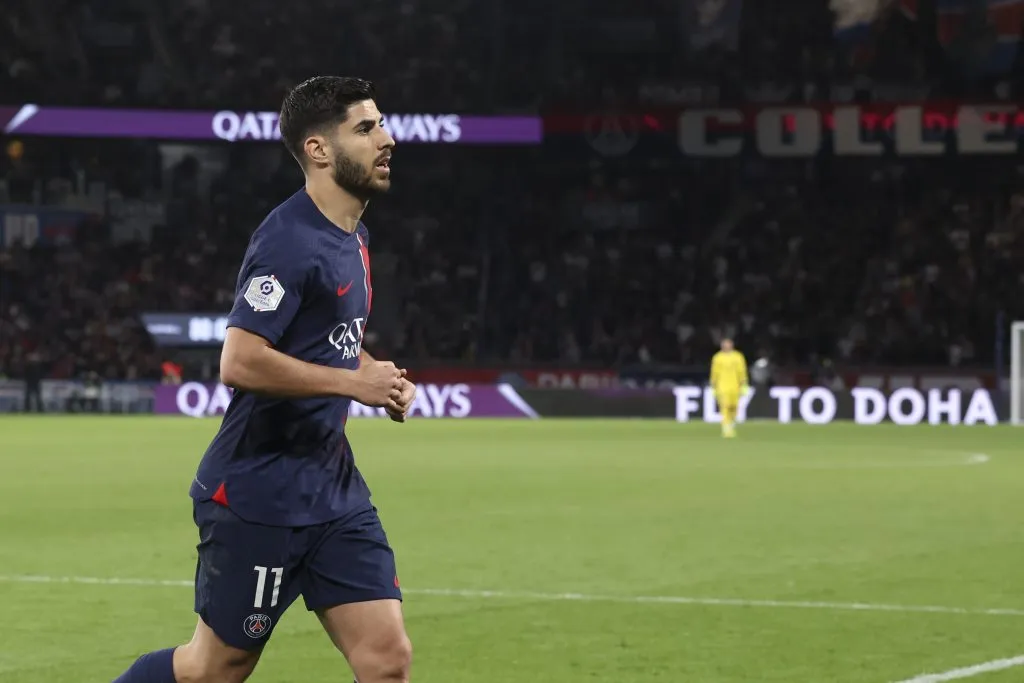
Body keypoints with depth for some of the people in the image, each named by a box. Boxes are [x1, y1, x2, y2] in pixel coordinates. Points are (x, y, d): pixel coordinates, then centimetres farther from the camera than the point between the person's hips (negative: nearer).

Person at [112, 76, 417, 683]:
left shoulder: (354, 238, 12)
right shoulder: (290, 241, -18)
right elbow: (240, 363, -27)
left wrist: (381, 378, 9)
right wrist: (354, 382, -21)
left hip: (334, 491, 8)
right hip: (258, 492, -8)